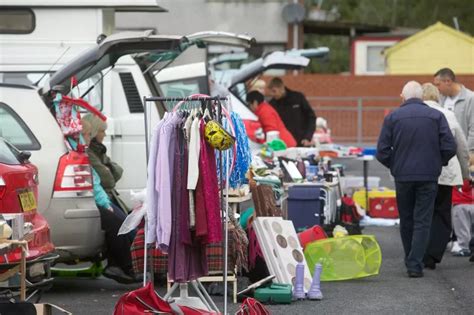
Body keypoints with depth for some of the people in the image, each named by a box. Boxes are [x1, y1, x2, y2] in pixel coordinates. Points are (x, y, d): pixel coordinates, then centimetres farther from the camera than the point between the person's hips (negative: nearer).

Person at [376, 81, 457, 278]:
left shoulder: (392, 118, 0)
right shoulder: (436, 116, -1)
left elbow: (382, 152, -4)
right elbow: (449, 147, -6)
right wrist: (439, 162, 12)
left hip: (402, 175, 1)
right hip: (429, 175, -1)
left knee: (406, 220, 15)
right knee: (422, 221, 0)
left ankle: (410, 262, 24)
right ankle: (415, 264, -9)